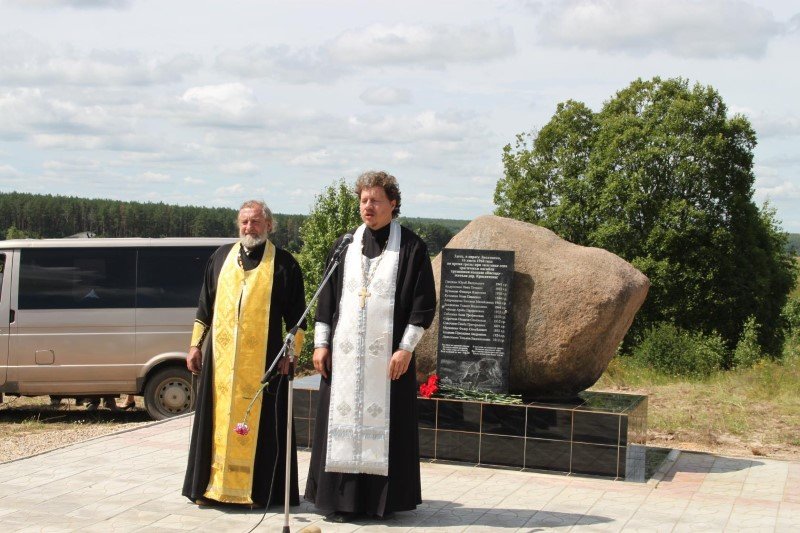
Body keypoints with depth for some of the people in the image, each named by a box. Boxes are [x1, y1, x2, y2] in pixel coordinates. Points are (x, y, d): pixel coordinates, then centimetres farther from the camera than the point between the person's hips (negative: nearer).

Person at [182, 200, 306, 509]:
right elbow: (205, 306, 15)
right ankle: (212, 485, 16)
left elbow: (295, 316, 2)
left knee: (259, 424, -1)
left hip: (263, 361, -3)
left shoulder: (283, 264, 1)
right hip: (220, 358, 3)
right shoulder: (221, 257, 11)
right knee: (217, 421, 7)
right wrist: (196, 345, 11)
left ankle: (259, 489, 7)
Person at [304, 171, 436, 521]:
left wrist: (406, 348, -11)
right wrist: (321, 343, 5)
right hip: (345, 352, 3)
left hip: (388, 356, -3)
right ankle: (342, 498, 10)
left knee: (385, 424, 0)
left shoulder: (411, 248, -1)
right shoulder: (344, 246, 11)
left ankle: (383, 498, 10)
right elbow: (327, 297, 12)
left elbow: (424, 302, -4)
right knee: (343, 421, 3)